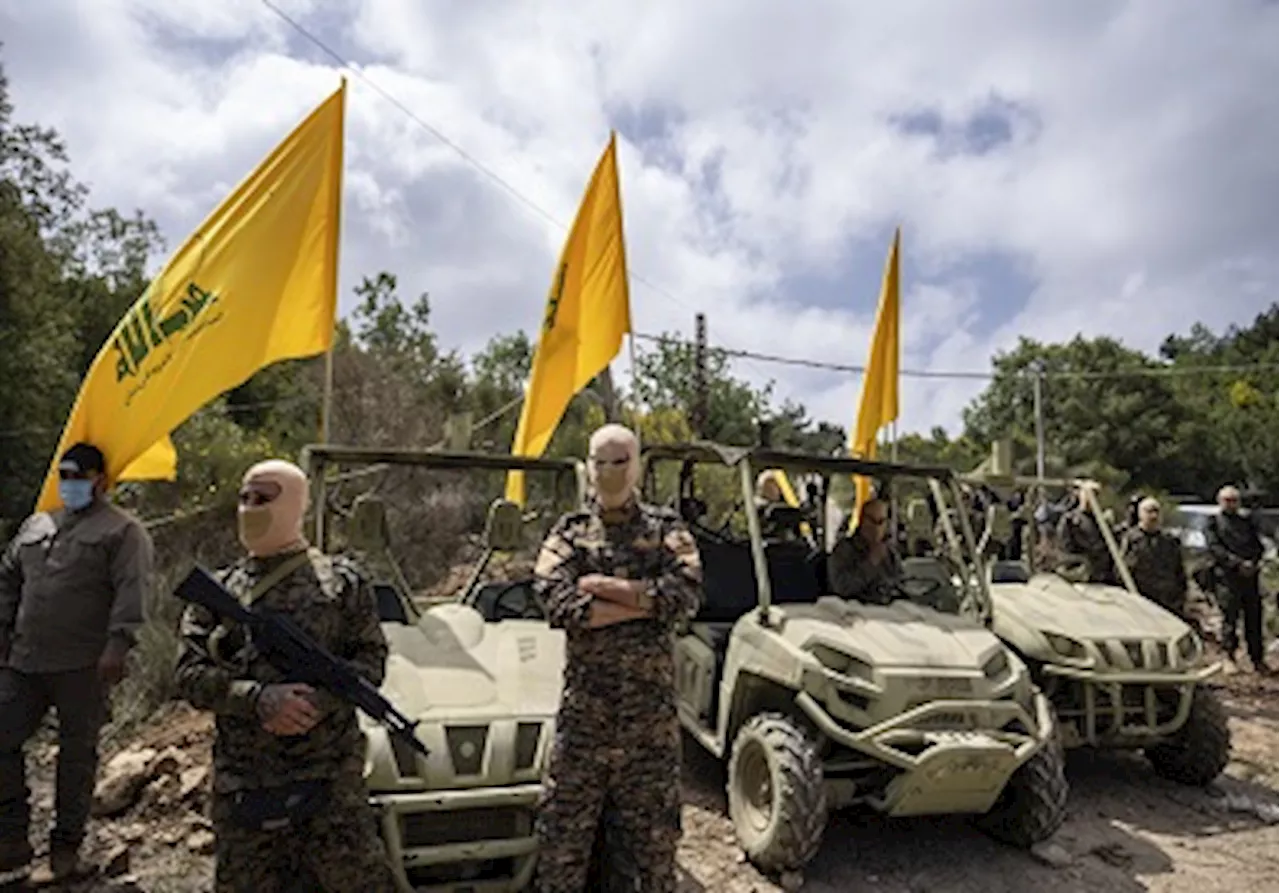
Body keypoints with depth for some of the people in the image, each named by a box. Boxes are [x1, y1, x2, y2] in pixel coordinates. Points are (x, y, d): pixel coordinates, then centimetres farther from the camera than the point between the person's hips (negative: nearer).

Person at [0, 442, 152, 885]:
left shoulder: (122, 529, -5)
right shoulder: (35, 525, 17)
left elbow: (131, 591, -15)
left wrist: (118, 644, -23)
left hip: (83, 667, -6)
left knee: (77, 753, 5)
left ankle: (65, 850, 18)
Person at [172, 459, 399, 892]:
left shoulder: (343, 581, 4)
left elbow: (371, 660, 0)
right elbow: (188, 674, 1)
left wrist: (317, 700, -17)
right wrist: (258, 698, -16)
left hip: (331, 777, -2)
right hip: (242, 786, 3)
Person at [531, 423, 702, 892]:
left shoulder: (666, 528, 4)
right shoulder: (568, 531, 4)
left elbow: (688, 594, -14)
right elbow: (557, 604, -13)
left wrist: (603, 586, -13)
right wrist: (648, 600, -13)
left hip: (652, 703, 0)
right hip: (584, 702, 0)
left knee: (654, 820, 13)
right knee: (563, 819, 9)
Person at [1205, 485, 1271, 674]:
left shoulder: (1247, 522, 21)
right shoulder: (1213, 523, 7)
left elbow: (1258, 544, 12)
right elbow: (1215, 548, -5)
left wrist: (1255, 562, -8)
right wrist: (1238, 563, -16)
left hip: (1250, 575, 4)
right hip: (1228, 576, -4)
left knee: (1254, 619, 6)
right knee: (1230, 619, -2)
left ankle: (1258, 659, 12)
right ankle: (1229, 657, 5)